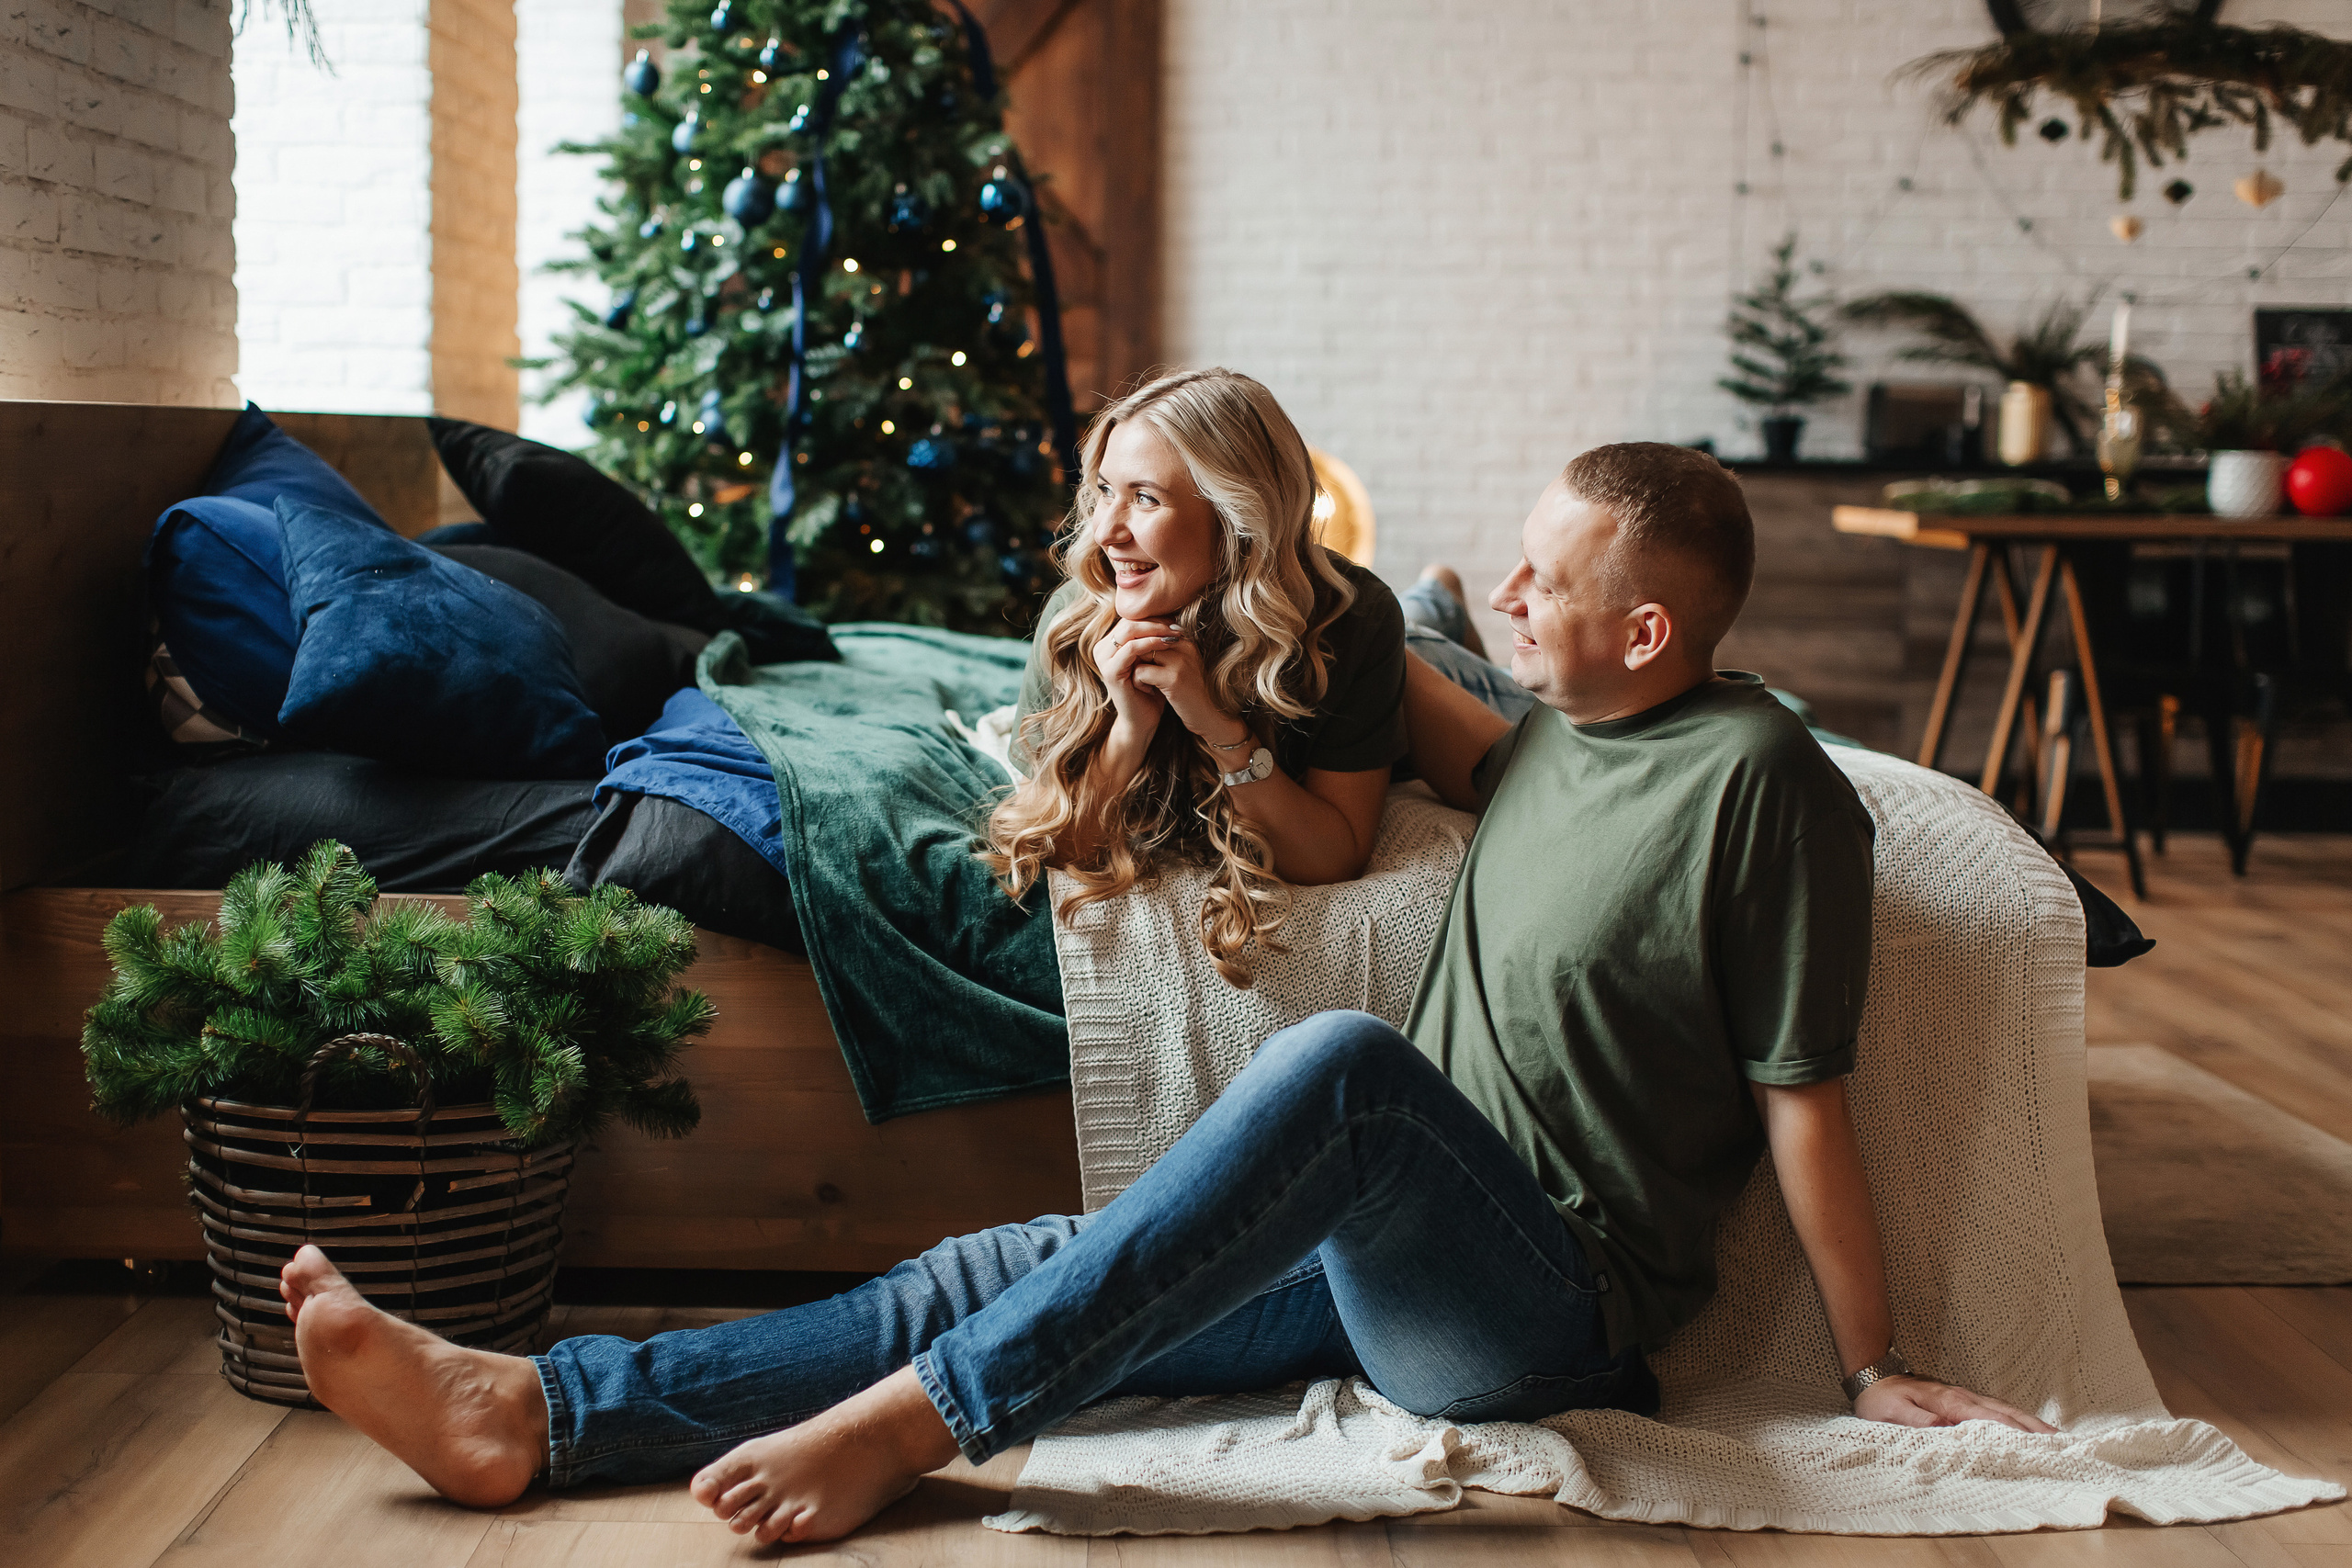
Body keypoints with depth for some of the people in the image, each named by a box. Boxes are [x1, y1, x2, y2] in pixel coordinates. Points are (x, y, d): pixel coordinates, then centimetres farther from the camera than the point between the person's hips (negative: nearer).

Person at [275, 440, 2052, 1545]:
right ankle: (533, 1413, -9)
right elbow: (1468, 752, 34)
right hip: (1396, 1254, 8)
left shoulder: (1762, 778, -13)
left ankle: (914, 1419, -33)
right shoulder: (1573, 723, 11)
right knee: (1003, 1271, -5)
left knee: (1342, 1061, -38)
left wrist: (1877, 1370, -6)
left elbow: (1805, 1098, -12)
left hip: (1554, 1311, -8)